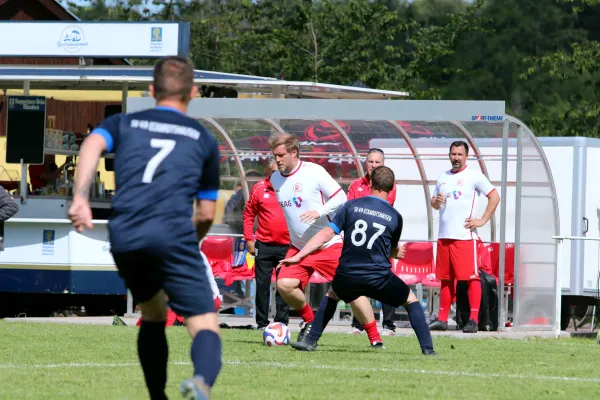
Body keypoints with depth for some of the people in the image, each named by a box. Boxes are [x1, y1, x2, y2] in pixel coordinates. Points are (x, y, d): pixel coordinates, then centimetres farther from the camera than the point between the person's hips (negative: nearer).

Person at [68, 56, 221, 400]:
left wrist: (80, 198, -12)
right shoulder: (204, 139, 22)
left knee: (153, 314, 27)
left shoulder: (123, 123, 23)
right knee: (205, 324, -9)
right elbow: (206, 215, 23)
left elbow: (92, 145, -1)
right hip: (174, 233, -3)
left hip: (124, 238, 3)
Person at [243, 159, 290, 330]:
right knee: (262, 285, 4)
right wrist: (249, 239, 2)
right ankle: (262, 323, 10)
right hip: (264, 244, 1)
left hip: (287, 245, -1)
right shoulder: (259, 188, 2)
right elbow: (249, 214, 8)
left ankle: (282, 321, 8)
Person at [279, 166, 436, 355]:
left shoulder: (351, 206, 1)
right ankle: (427, 348, 9)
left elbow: (326, 234, -1)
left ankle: (310, 341, 23)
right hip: (379, 279, -1)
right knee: (411, 300, 21)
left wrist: (298, 256, 3)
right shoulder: (395, 217, 2)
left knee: (331, 295, 33)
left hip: (347, 277, 1)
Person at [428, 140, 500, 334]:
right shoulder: (443, 177, 16)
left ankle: (473, 319, -11)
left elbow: (494, 197, -4)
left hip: (464, 236, -6)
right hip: (444, 236, 6)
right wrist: (436, 202, 0)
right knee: (445, 279, 9)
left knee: (471, 277, -9)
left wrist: (482, 220, -9)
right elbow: (434, 202, 24)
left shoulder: (474, 176, -2)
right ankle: (442, 318, 14)